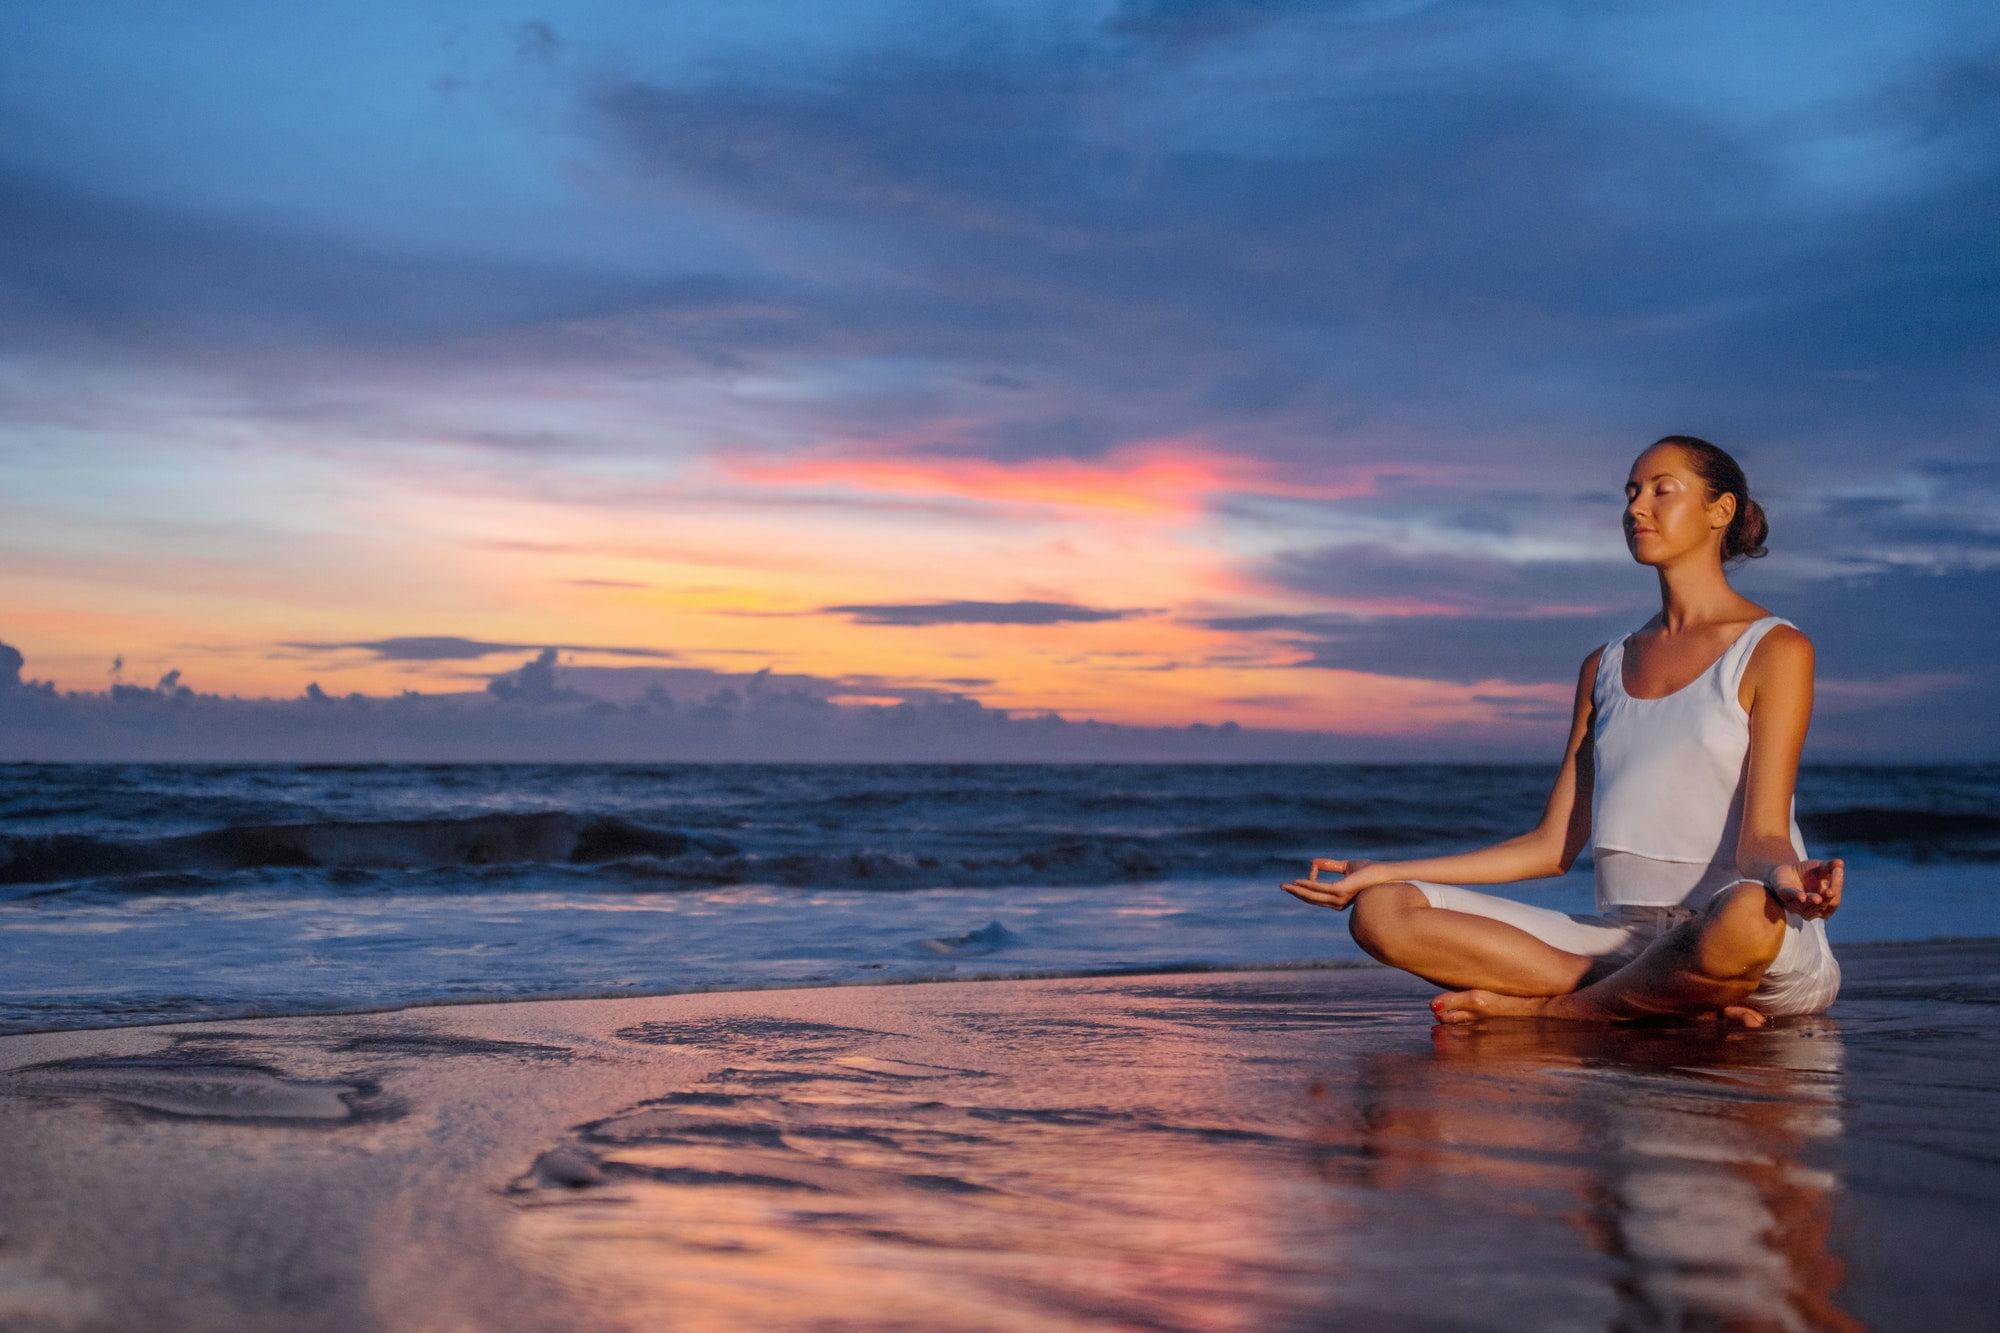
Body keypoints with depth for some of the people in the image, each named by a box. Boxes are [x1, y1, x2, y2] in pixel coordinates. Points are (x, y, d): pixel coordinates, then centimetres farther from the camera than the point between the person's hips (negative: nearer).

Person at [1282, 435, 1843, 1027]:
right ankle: (1680, 999, -19)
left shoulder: (1775, 649, 2)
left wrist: (1788, 879, -33)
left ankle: (1552, 1008, -18)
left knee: (1745, 916, -44)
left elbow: (1761, 835, -8)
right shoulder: (1605, 667, 19)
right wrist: (1383, 871, 10)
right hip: (1623, 940, 5)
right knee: (1382, 911, -14)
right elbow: (1553, 846, 15)